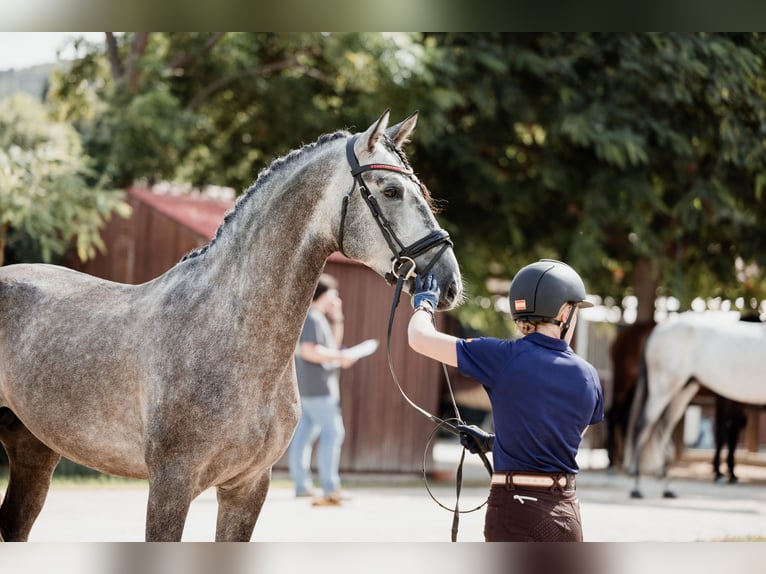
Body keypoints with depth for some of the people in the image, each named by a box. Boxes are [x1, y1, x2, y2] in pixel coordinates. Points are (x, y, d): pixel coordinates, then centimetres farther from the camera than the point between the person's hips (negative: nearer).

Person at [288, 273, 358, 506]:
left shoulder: (319, 318, 18)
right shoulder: (312, 318, -14)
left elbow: (332, 344, 24)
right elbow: (309, 351, -23)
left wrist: (337, 319, 14)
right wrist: (340, 357, -16)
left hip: (306, 388, 11)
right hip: (318, 385, -11)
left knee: (304, 434, 9)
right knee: (332, 432, -11)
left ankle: (301, 484, 11)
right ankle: (330, 488, -16)